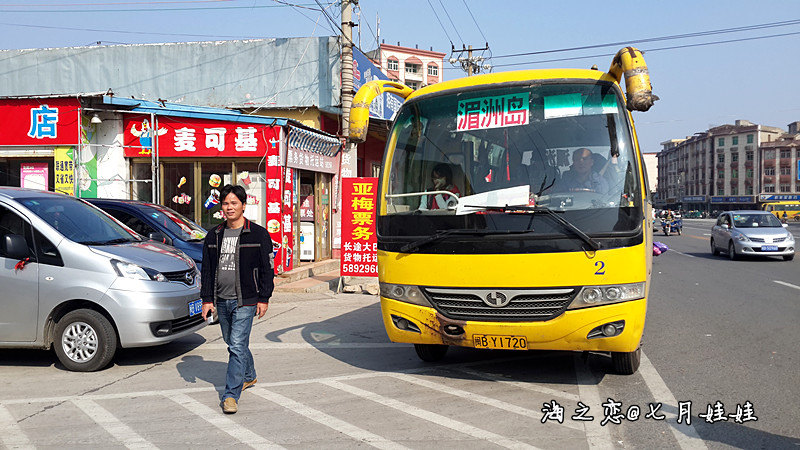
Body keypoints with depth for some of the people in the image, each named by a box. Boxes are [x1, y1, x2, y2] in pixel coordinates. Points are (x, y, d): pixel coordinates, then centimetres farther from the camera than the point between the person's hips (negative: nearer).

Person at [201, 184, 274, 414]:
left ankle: (231, 395, -7)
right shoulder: (214, 236, 9)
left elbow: (267, 268, -2)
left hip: (245, 301, -5)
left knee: (237, 346, -11)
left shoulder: (258, 234, -3)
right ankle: (249, 376, 40)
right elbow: (206, 270, 12)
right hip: (221, 301, 5)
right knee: (233, 343, 18)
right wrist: (207, 299, 5)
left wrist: (264, 299, -6)